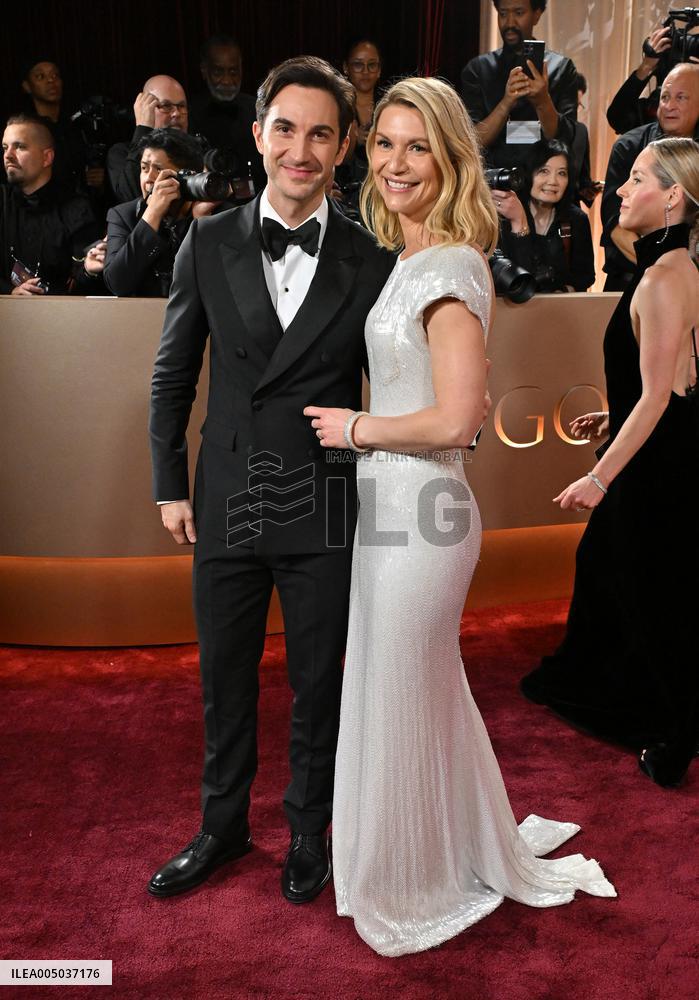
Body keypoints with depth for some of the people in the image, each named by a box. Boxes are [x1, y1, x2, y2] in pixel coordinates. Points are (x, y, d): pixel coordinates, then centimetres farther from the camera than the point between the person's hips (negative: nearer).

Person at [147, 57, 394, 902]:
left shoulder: (371, 261, -4)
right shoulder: (208, 243, 0)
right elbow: (172, 374, 6)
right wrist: (170, 483, 4)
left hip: (325, 512, -1)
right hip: (226, 504, 2)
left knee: (318, 684, 14)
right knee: (224, 681, 17)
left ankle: (308, 830, 39)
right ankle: (222, 826, 41)